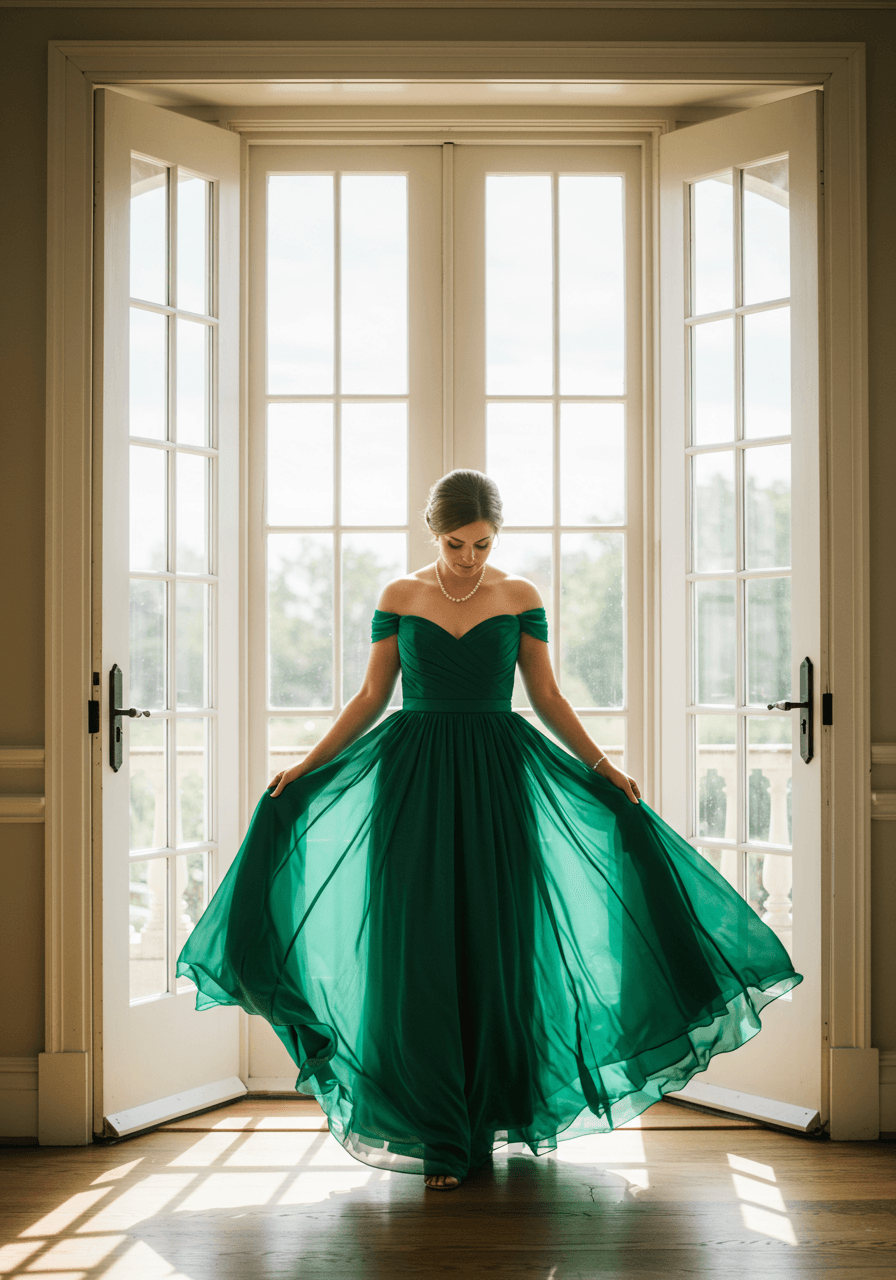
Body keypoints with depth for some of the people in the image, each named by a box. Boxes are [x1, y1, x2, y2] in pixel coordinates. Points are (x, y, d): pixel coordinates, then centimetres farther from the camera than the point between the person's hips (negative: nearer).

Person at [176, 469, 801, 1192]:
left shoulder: (519, 598, 4)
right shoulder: (400, 598, 4)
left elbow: (547, 699, 7)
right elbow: (372, 697, 8)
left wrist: (600, 764, -2)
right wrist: (308, 766, 3)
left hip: (496, 784, 0)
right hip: (415, 781, 0)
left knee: (493, 950, 1)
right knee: (421, 953, -2)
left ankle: (487, 1119, 17)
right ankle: (440, 1140, 6)